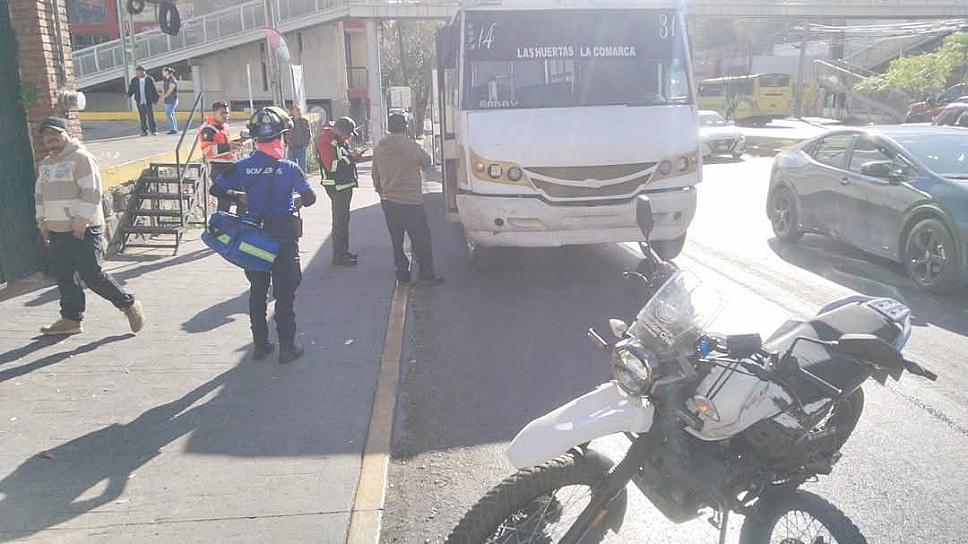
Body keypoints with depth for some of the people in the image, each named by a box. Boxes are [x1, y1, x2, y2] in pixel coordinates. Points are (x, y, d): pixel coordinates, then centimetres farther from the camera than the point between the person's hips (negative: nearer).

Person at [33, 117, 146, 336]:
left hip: (82, 230, -8)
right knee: (64, 277, 9)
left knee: (92, 275, -6)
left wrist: (80, 224, -18)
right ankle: (71, 319, 18)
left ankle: (128, 304, 8)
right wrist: (42, 224, 17)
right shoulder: (45, 164, 17)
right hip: (56, 231, 8)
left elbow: (91, 193, -16)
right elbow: (40, 195, 25)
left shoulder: (81, 158, -9)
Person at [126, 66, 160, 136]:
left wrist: (155, 100, -2)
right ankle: (144, 130, 11)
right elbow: (131, 89, 7)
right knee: (142, 117, 4)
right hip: (140, 102, 3)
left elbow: (154, 90, -1)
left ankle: (153, 130, 4)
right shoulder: (134, 80, 7)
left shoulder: (149, 79, -3)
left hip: (149, 102, -3)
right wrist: (128, 95, -11)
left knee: (150, 116, -4)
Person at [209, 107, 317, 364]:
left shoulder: (242, 166, -5)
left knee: (257, 291, 15)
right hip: (284, 236, -3)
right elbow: (310, 198, -11)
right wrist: (297, 201, 10)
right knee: (284, 293, 6)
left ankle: (260, 345, 21)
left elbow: (216, 189, -1)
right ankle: (287, 347, 10)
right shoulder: (289, 168, -12)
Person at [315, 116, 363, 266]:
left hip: (346, 185, 10)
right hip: (336, 186, -10)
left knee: (344, 219, 17)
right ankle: (338, 257, 0)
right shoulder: (326, 141, -16)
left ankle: (344, 251, 29)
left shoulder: (340, 140, 14)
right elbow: (331, 165, -24)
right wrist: (350, 157, -19)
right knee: (340, 221, -6)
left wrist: (353, 154, 2)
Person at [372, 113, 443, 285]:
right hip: (411, 201, -5)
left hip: (388, 202, 5)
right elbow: (427, 162, 5)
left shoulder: (378, 149, 3)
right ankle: (426, 273, 5)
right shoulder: (412, 146, -12)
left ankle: (402, 273, 17)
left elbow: (376, 176, 11)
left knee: (396, 239, 13)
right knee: (421, 239, 4)